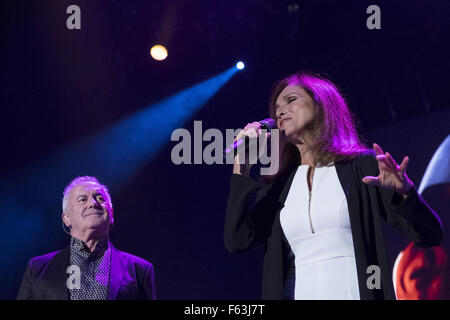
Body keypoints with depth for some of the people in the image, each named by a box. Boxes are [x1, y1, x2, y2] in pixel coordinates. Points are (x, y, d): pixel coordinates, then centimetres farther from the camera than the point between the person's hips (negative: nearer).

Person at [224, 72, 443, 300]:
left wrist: (404, 191, -17)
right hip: (299, 293, 3)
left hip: (354, 292, -3)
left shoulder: (362, 166, 6)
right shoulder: (276, 187, 16)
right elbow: (237, 241, 3)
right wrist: (242, 167, 6)